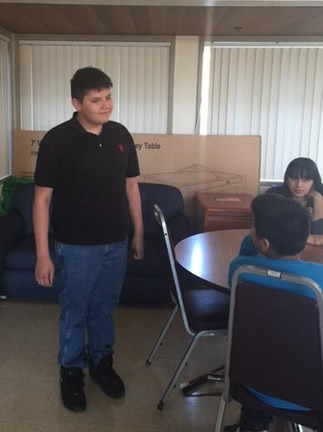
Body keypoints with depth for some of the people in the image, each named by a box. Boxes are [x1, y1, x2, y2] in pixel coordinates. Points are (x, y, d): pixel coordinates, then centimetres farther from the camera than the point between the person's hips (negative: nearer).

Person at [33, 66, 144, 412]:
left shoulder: (121, 135, 0)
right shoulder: (57, 140, -14)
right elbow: (42, 199, -12)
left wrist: (138, 233, 10)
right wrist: (43, 254, -14)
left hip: (116, 243, 4)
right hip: (77, 246, -4)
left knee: (104, 308, 19)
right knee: (74, 312, 12)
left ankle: (101, 362, 39)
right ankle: (71, 371, 33)